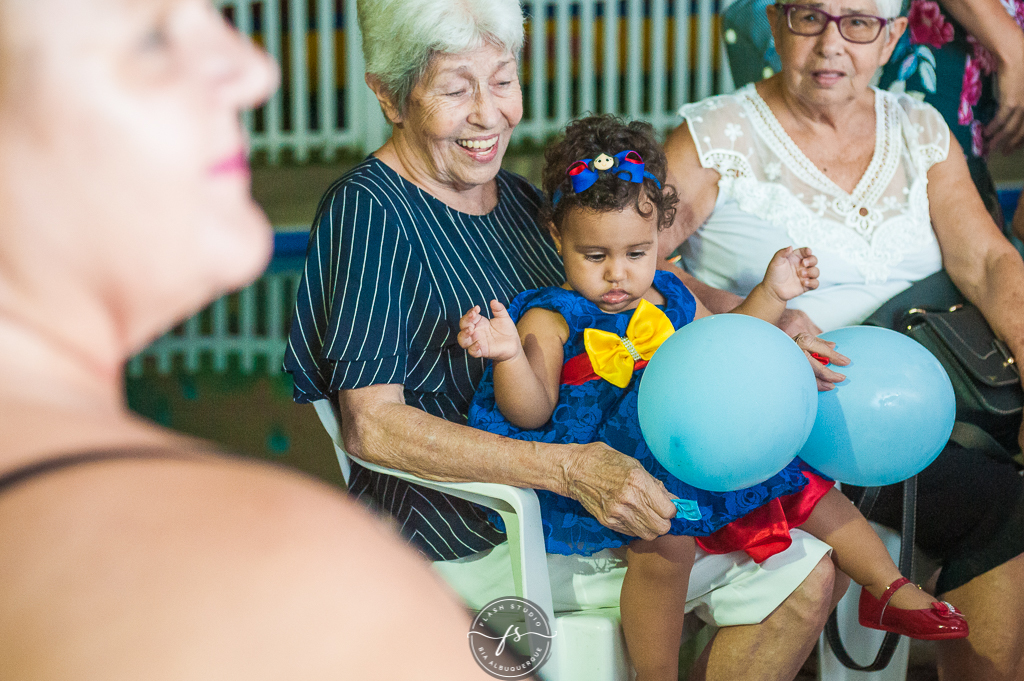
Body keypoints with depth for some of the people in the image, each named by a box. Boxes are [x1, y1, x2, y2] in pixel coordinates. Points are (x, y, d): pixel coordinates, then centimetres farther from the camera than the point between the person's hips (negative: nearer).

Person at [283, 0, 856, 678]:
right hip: (466, 534, -8)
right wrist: (570, 468, -29)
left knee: (814, 570, -3)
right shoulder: (369, 209, -14)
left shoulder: (517, 197, 10)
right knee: (792, 571, -13)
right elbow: (372, 426, -22)